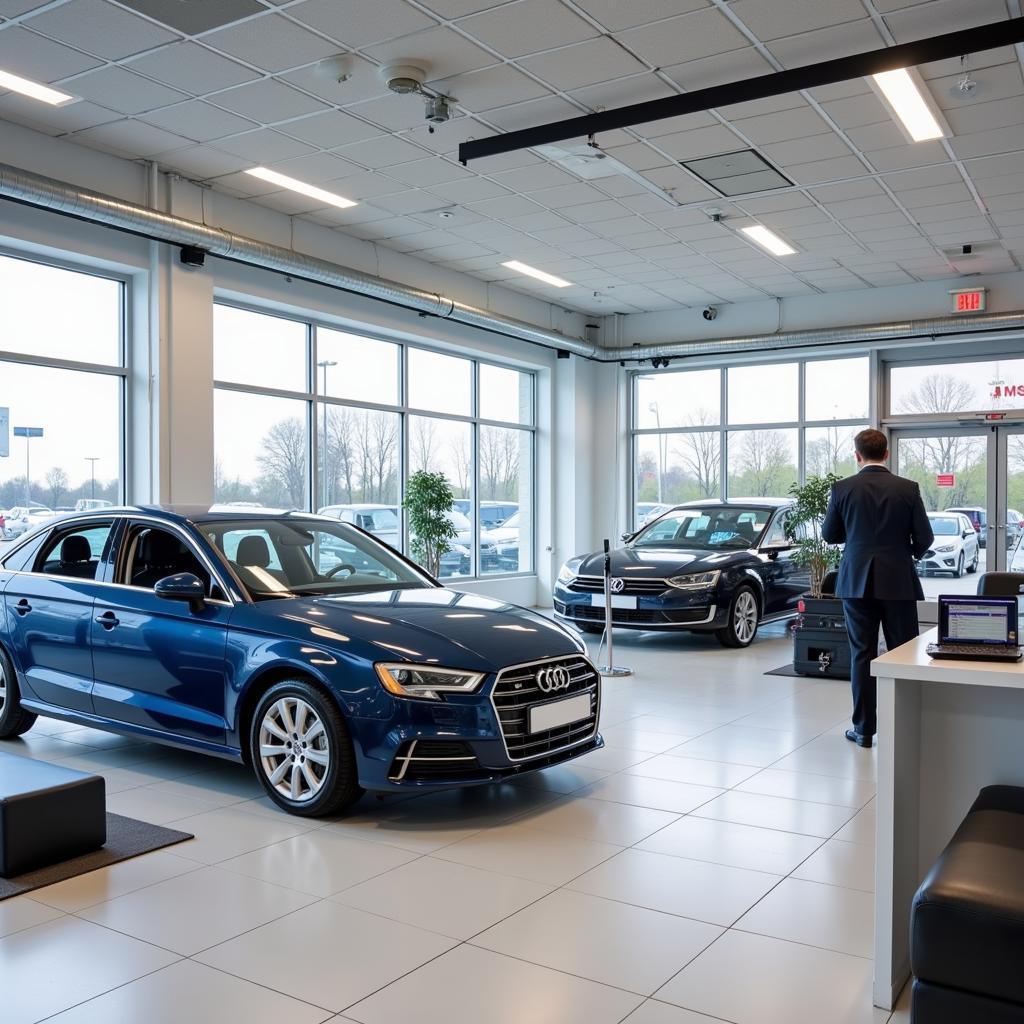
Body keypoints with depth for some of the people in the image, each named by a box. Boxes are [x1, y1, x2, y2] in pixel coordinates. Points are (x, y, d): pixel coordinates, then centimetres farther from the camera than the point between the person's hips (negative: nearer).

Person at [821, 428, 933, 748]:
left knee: (862, 655, 6)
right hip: (898, 581, 0)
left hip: (857, 582, 1)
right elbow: (924, 538, -2)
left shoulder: (842, 489, -4)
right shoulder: (908, 489, -4)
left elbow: (829, 535, 5)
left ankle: (863, 728, 10)